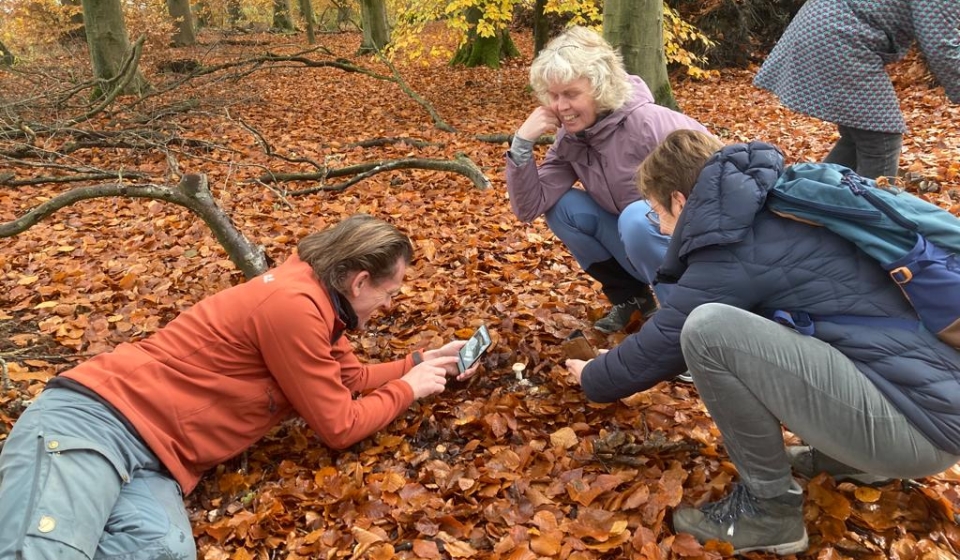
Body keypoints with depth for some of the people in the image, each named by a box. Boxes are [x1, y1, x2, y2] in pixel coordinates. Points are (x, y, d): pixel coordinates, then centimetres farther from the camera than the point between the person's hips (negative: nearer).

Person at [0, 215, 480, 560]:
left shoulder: (314, 296, 13)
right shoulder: (295, 303, -18)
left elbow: (351, 378, 29)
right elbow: (339, 426, -10)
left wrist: (421, 362, 23)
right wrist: (408, 388, 5)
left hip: (151, 454, 9)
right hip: (93, 419, -9)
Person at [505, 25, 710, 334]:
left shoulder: (650, 123, -25)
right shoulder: (570, 138, -5)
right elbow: (528, 207, -10)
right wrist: (522, 143, -21)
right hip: (637, 243, 6)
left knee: (638, 217, -34)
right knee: (562, 207, -9)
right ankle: (629, 295, 7)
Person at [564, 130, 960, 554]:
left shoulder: (735, 254, -15)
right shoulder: (771, 215, 12)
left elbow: (655, 349, -5)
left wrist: (592, 379, 16)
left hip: (921, 421, -9)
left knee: (707, 328, -23)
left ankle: (769, 506, -3)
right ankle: (850, 457, 17)